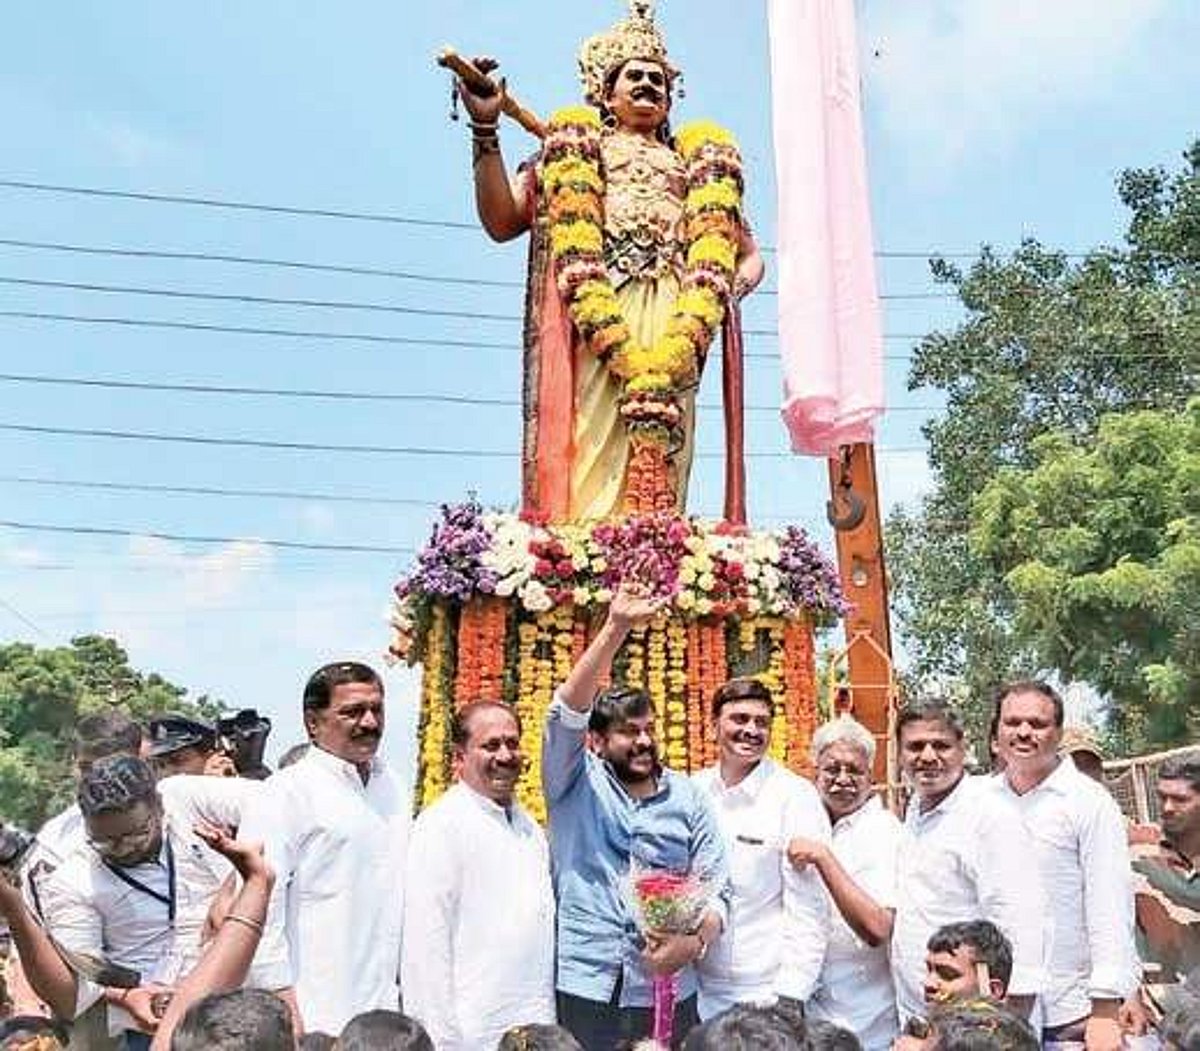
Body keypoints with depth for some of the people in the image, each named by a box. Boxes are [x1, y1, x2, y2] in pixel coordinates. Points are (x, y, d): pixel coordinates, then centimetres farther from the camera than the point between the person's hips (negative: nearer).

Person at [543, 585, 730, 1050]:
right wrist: (616, 628, -22)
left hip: (669, 993, 2)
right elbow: (566, 712, -14)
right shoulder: (576, 785, 2)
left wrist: (694, 941, -15)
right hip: (583, 990, -2)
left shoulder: (687, 796, 8)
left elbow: (716, 888, 5)